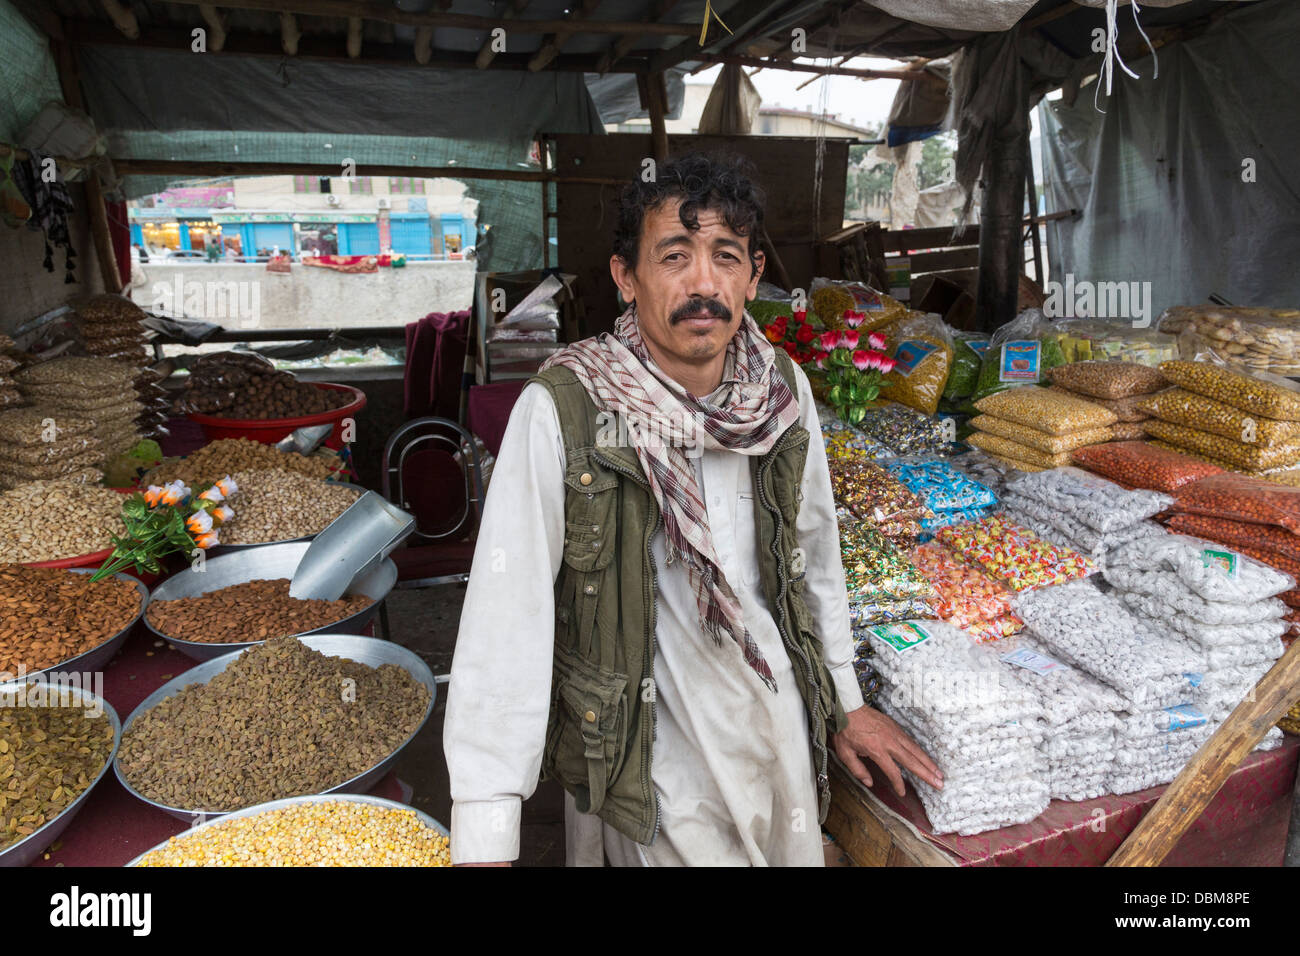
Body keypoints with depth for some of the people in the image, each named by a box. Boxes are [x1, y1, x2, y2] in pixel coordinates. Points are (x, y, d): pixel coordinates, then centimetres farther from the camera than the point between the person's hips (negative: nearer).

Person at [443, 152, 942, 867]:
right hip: (648, 759, -5)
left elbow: (814, 547, 6)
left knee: (796, 850, 25)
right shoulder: (561, 413, -22)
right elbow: (506, 614, -23)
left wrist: (843, 700, 13)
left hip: (781, 731, 5)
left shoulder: (784, 391, -7)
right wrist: (485, 841, -24)